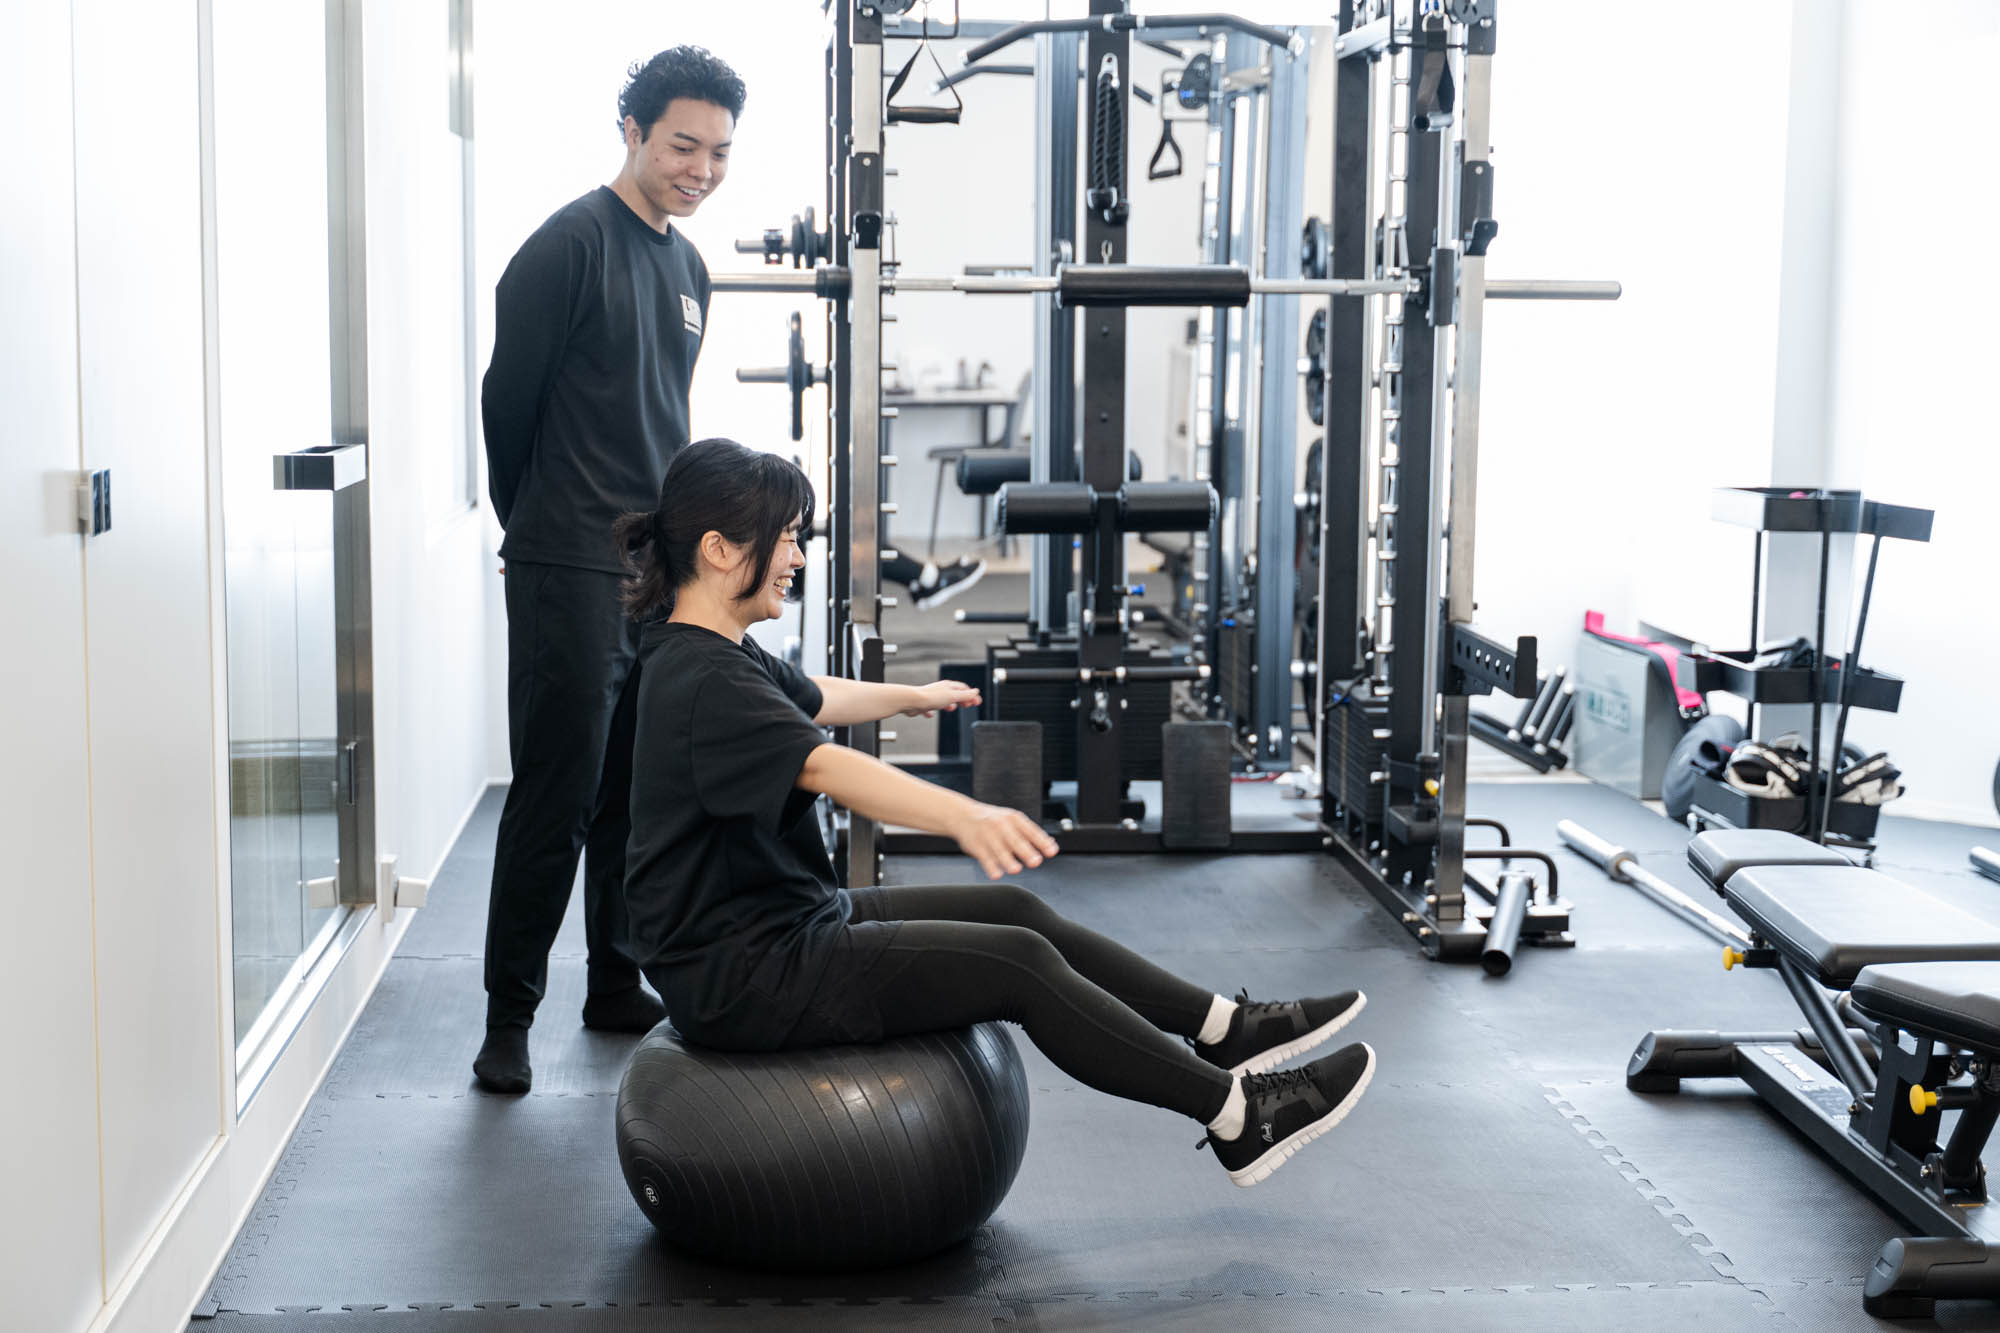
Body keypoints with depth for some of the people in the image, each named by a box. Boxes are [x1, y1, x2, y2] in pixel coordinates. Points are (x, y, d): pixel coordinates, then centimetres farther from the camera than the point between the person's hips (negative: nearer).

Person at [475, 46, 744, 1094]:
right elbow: (509, 397, -6)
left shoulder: (686, 267, 14)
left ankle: (617, 988, 25)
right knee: (557, 797, -5)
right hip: (573, 573, -8)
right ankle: (508, 1015, 6)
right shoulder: (573, 244, -11)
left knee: (641, 793, 13)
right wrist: (535, 527, 6)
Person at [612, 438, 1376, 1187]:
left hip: (787, 921, 11)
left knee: (1014, 911, 8)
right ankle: (1238, 1116, -3)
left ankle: (1227, 1031, 14)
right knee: (1020, 965, -12)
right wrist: (967, 815, -56)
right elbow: (823, 766, -42)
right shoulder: (704, 684, -24)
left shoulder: (718, 657, 10)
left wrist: (911, 697, 50)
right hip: (741, 978, -11)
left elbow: (810, 699, 33)